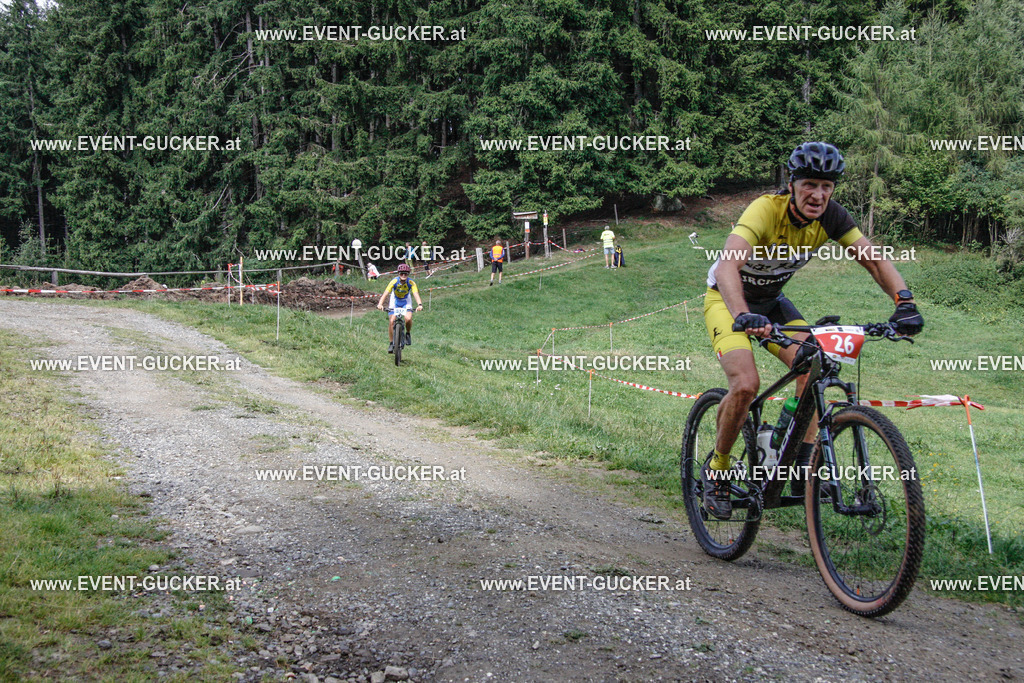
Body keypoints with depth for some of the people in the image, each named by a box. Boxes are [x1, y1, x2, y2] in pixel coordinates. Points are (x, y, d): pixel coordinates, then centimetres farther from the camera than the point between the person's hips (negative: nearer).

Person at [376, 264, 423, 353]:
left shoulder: (411, 283, -24)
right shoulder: (394, 282, -27)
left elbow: (416, 294, -37)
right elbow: (386, 293, -36)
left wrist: (419, 304, -56)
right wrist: (380, 304, -53)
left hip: (406, 302, 0)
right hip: (394, 302, 0)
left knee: (408, 319, -26)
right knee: (391, 321, -14)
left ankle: (408, 334, 5)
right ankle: (391, 343, 0)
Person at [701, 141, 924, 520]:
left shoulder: (831, 216, -16)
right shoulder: (766, 210, -33)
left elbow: (874, 259, -15)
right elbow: (727, 267, -47)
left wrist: (905, 302, -33)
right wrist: (744, 317, -64)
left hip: (770, 301, 6)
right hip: (728, 300, -5)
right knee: (746, 384, -24)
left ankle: (802, 470, -7)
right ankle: (715, 471, -3)